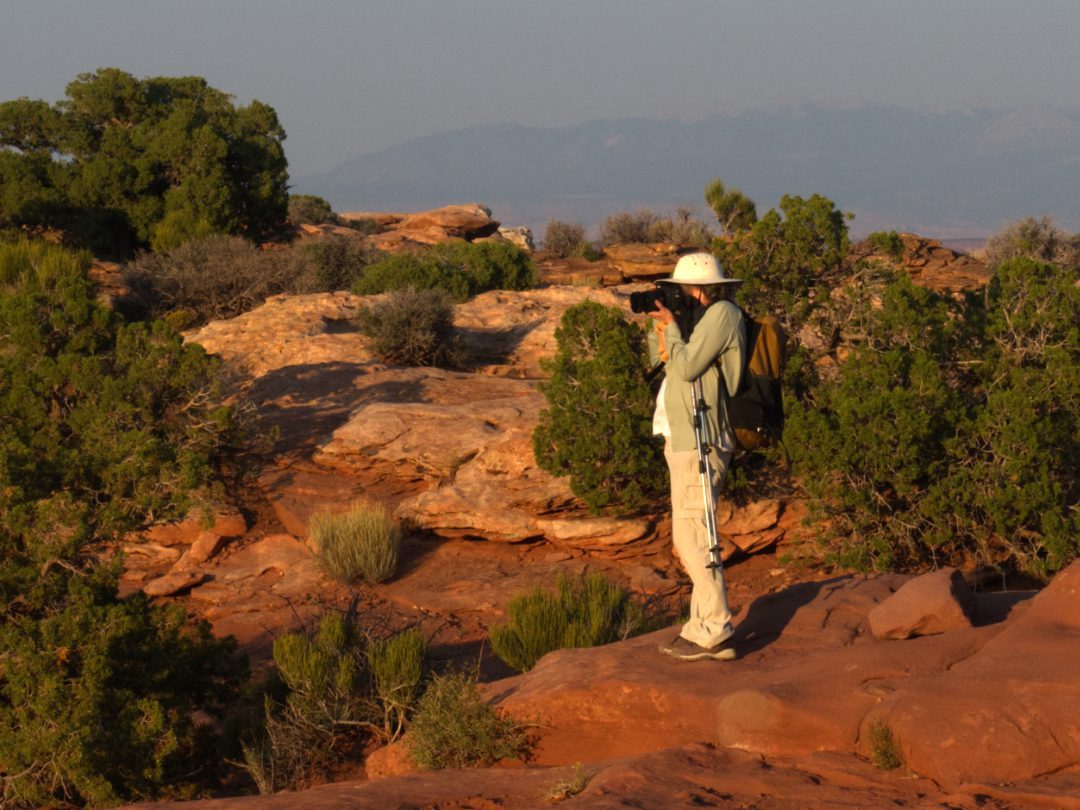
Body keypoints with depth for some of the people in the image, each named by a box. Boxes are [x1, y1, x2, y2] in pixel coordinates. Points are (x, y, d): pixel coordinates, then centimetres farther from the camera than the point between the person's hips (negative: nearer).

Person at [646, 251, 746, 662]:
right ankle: (702, 626, 17)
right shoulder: (704, 315, 18)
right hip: (684, 439, 11)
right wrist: (659, 324, 8)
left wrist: (671, 324, -6)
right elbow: (660, 357, 24)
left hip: (699, 443, -11)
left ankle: (715, 634, -11)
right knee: (690, 538, 13)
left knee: (691, 537, -12)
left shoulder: (722, 314, -11)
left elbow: (687, 366, -19)